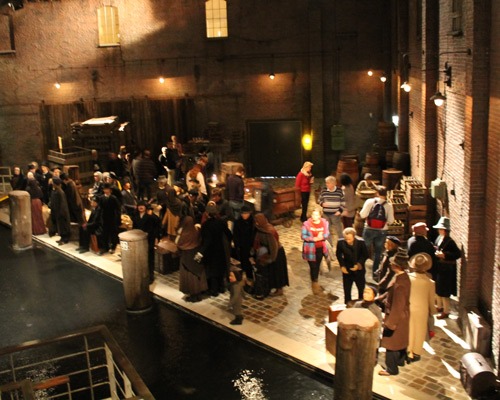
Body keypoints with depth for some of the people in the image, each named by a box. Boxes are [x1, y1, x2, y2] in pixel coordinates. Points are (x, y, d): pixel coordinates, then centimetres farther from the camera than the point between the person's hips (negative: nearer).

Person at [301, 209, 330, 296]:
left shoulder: (324, 222, -4)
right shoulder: (306, 224, -13)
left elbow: (327, 234, -3)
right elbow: (303, 236, -12)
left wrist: (322, 237, -25)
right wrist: (313, 239, -25)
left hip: (320, 248, 4)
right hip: (310, 249, -4)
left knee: (317, 266, 16)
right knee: (313, 266, 0)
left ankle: (315, 283, 33)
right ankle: (314, 284, 16)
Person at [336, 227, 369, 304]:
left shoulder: (361, 242, -21)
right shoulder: (340, 242, -18)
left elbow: (365, 255, -8)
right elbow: (339, 255, 0)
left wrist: (359, 264, -18)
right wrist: (342, 266, -9)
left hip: (358, 269, 0)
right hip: (347, 269, 1)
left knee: (362, 289, 15)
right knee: (346, 289, 9)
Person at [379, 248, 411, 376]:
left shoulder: (399, 283, -33)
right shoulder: (403, 276, -5)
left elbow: (397, 305, -28)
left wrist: (390, 323, -22)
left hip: (396, 316, -9)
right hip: (402, 314, 9)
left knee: (391, 342, 8)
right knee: (400, 339, 26)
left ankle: (392, 368, 23)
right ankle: (400, 360, 45)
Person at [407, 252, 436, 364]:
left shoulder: (408, 278, -19)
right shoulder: (430, 283, -20)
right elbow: (431, 300, -6)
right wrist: (432, 312, 12)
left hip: (409, 309, 1)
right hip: (422, 310, -1)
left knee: (409, 329, 20)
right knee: (419, 331, 17)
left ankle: (408, 352, 32)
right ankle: (416, 353, 30)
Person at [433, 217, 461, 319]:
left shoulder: (449, 241, -21)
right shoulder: (439, 238, 4)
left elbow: (458, 254, -25)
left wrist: (444, 255, -30)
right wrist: (435, 250, -5)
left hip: (446, 269, -9)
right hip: (439, 268, 9)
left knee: (444, 291, 2)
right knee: (438, 289, 21)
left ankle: (446, 312, 15)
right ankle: (440, 307, 38)